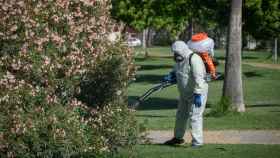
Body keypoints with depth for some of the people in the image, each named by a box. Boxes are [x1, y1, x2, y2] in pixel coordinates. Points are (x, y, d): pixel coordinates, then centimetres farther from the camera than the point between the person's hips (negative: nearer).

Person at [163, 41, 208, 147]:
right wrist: (170, 77, -1)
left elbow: (198, 78, -28)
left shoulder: (194, 59, -21)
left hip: (197, 94, -10)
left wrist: (198, 94, -32)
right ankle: (178, 137, 34)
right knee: (181, 115, 18)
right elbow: (175, 72, 23)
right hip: (185, 94, 10)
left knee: (194, 116, -10)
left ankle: (197, 142, -6)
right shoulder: (180, 60, 10)